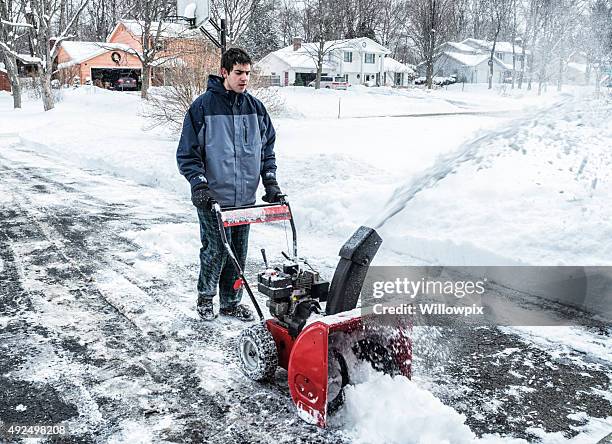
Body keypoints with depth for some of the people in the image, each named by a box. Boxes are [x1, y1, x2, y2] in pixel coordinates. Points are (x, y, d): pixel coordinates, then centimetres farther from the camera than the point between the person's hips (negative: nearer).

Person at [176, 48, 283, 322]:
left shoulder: (255, 108, 9)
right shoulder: (203, 106, -6)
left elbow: (267, 147, 17)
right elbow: (187, 152, -5)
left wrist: (270, 180, 7)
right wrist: (199, 183, -15)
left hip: (245, 197, 5)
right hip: (213, 197, -5)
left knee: (238, 254, 11)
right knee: (216, 251, -3)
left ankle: (231, 302, 27)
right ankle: (205, 297, 22)